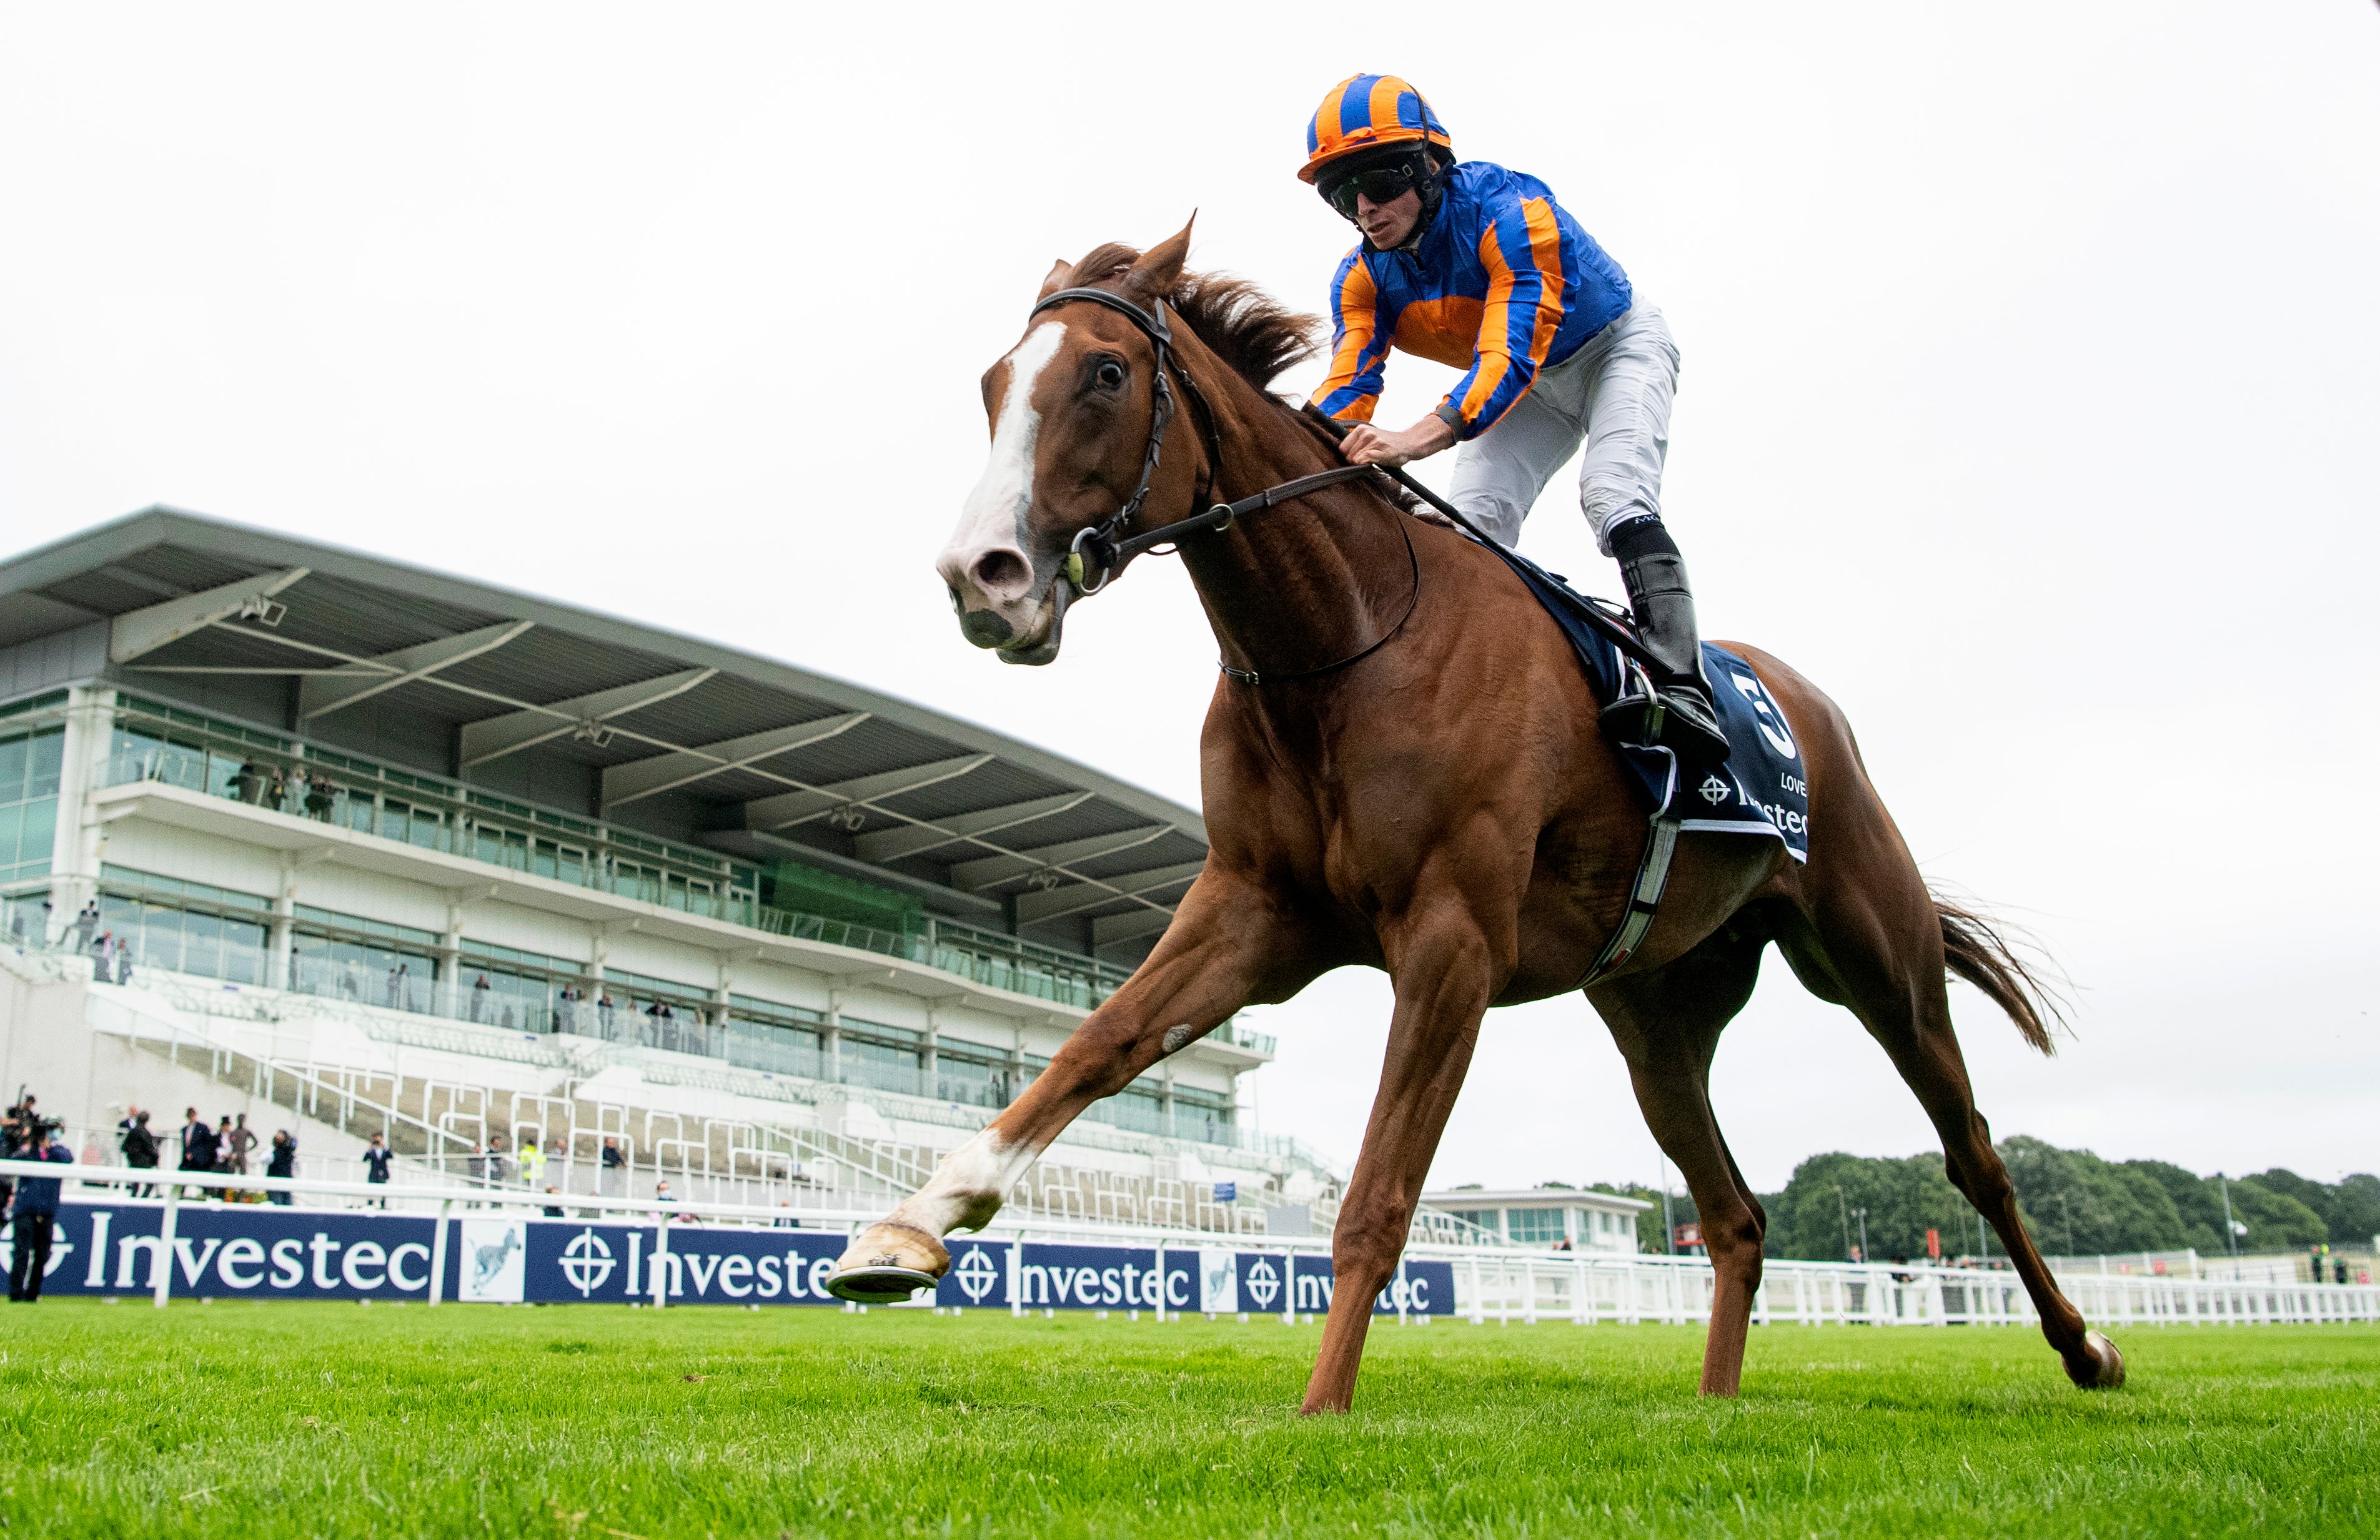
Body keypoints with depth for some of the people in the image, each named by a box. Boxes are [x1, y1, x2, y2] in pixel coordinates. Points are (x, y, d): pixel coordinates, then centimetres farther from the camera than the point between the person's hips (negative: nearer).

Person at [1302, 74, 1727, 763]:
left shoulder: (1508, 210, -37)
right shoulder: (1362, 278, -17)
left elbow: (1514, 352, -48)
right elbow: (1347, 387, -26)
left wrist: (1420, 436, -65)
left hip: (1618, 347, -6)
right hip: (1529, 390, 7)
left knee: (1612, 493, -30)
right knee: (1471, 526, -12)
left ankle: (1684, 690, -43)